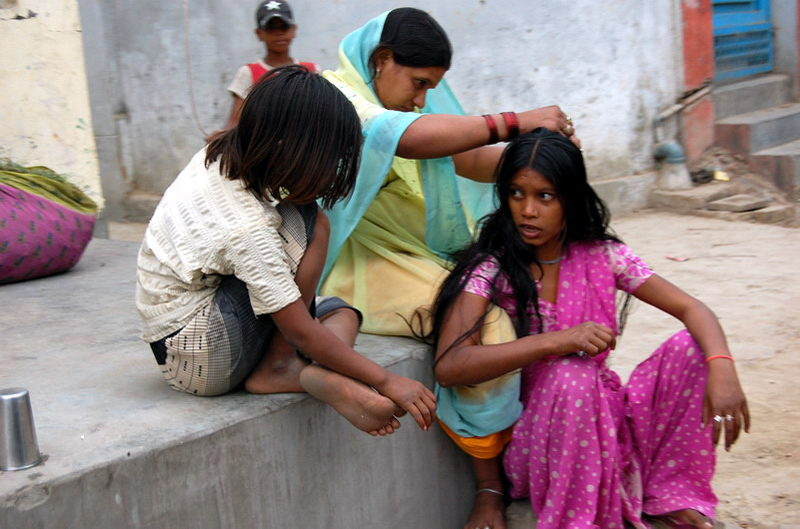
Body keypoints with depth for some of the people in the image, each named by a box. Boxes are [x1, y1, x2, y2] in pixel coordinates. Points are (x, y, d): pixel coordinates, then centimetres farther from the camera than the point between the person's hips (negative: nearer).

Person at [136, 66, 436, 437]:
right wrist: (387, 381, -17)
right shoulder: (246, 229, -27)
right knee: (309, 225, -17)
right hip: (201, 363, -9)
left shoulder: (220, 155, -6)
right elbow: (301, 332, -22)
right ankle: (277, 367, -14)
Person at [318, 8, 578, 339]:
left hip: (415, 254, 9)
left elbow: (469, 160, 7)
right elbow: (409, 138, -31)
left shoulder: (399, 103, 14)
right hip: (355, 263, -8)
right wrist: (516, 123, -27)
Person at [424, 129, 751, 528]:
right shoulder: (491, 267, -14)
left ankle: (666, 491, -1)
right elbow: (448, 367, -28)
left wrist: (722, 368, -26)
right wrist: (558, 341, -34)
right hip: (531, 436, -4)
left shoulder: (601, 255, -2)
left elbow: (691, 310, -5)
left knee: (691, 345, -14)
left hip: (602, 416, 4)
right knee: (570, 375, -35)